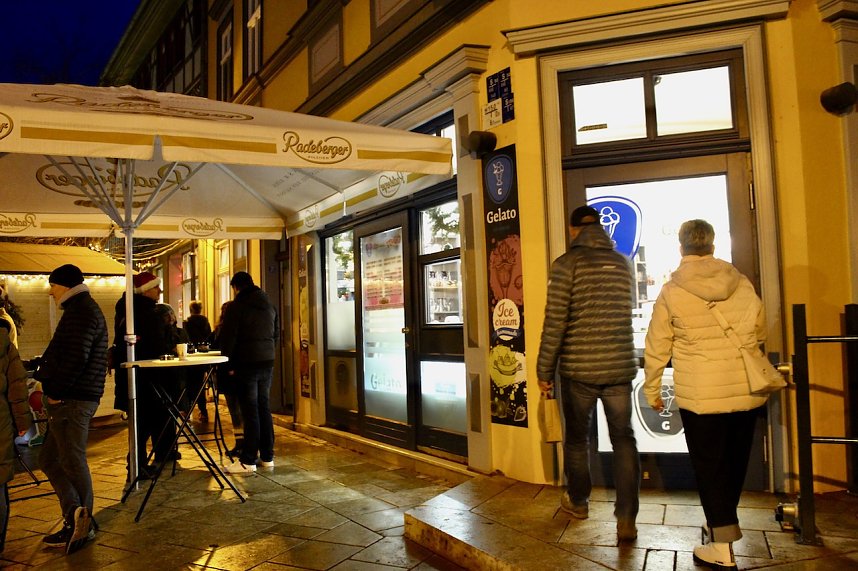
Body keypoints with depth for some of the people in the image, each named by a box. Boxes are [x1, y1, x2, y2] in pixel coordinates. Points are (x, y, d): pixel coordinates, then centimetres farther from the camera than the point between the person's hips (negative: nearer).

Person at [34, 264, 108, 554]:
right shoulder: (81, 309, 20)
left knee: (72, 461, -2)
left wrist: (56, 391, -15)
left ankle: (79, 522, 9)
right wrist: (45, 379, 13)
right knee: (50, 459, 12)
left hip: (71, 400, -11)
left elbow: (76, 357, -22)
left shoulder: (82, 312, -13)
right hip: (69, 398, 11)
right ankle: (77, 520, 13)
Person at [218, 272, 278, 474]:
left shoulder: (237, 307, -8)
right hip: (267, 362, 6)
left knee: (250, 411, -5)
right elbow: (276, 335, 18)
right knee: (264, 408, 11)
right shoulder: (269, 306, 13)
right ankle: (267, 457, 15)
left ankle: (248, 461, -1)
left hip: (246, 363, -6)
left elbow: (228, 338, -10)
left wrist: (229, 364, -4)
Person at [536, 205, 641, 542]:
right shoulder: (622, 263, 7)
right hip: (620, 366, 3)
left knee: (577, 437, 14)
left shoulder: (567, 263, -8)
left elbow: (554, 322, -12)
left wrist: (544, 370, -6)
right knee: (623, 440, 7)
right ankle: (626, 520, 4)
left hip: (579, 368, -3)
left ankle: (578, 502, 31)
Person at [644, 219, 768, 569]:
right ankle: (722, 524, 36)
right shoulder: (743, 284, 1)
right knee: (735, 463, 19)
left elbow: (656, 347, -5)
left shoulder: (671, 292, -8)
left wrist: (652, 390, 7)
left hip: (701, 396, -4)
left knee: (710, 467, 6)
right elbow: (760, 334, 13)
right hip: (747, 392, 4)